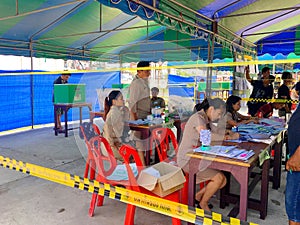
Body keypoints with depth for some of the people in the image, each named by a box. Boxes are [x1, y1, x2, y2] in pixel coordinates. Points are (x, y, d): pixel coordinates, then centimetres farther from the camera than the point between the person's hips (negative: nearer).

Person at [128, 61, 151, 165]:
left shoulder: (145, 82, 13)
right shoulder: (136, 83, -16)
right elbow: (132, 103, -19)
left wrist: (150, 112, 20)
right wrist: (134, 120, -21)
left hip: (145, 116, 9)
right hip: (139, 117, -9)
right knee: (140, 140, -4)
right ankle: (143, 165, 3)